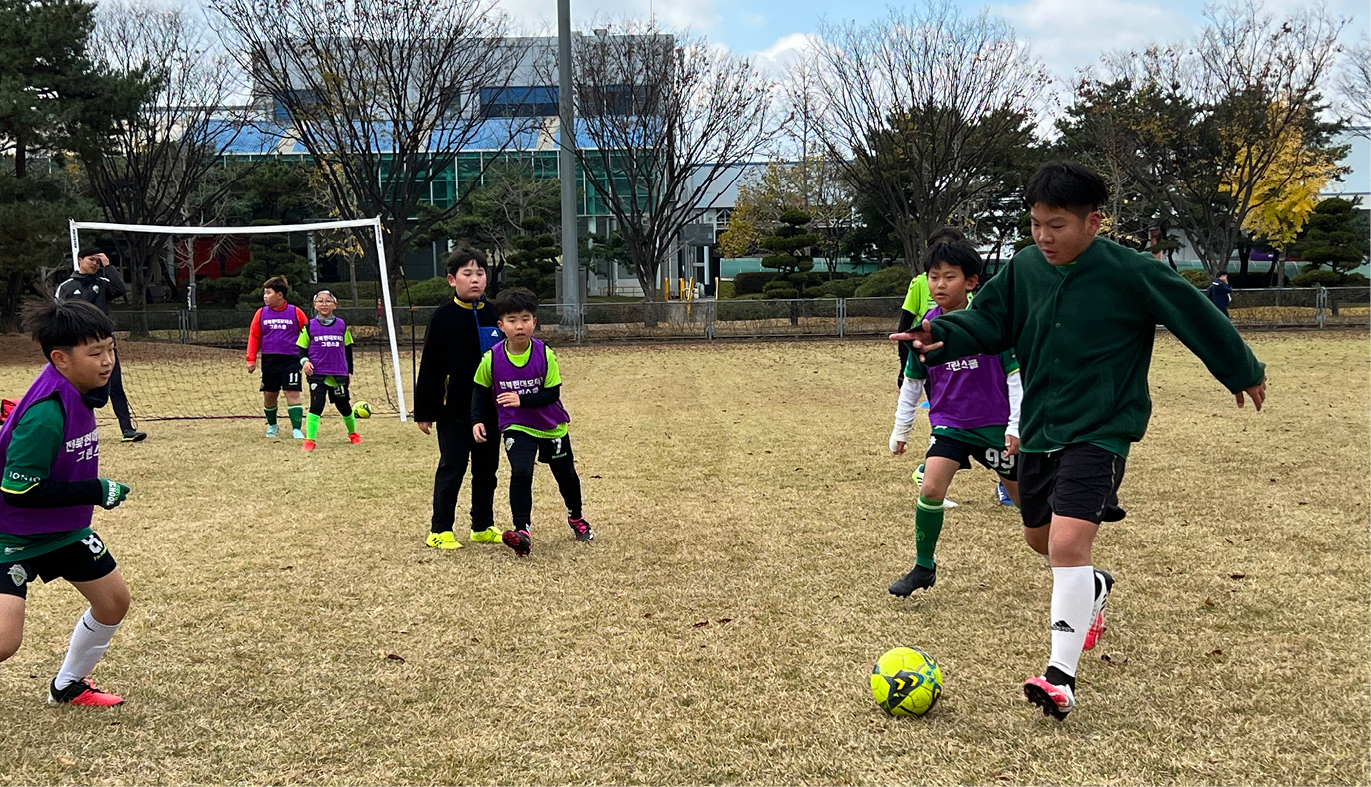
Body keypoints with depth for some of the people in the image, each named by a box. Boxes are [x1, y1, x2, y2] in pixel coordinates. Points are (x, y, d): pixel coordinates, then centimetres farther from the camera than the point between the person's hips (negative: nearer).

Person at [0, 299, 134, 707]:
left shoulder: (78, 391, -6)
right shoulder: (46, 414, -31)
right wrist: (98, 492, -24)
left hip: (64, 527, 9)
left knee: (114, 600, 14)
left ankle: (67, 686, 35)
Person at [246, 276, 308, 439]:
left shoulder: (295, 312, -2)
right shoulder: (261, 313, 5)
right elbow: (254, 336, 8)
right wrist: (251, 359, 3)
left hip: (291, 360, -3)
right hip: (269, 361, 3)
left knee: (293, 393, -9)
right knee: (269, 394, 12)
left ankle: (296, 429, -8)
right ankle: (271, 425, 33)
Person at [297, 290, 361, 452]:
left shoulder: (342, 325, 5)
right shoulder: (310, 326, 1)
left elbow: (348, 349, 12)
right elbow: (302, 348, 6)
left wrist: (349, 371, 11)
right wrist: (304, 361, -14)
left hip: (339, 374, 2)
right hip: (317, 374, -2)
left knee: (344, 406, 12)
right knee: (316, 405, -14)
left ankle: (353, 433, 35)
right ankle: (309, 439, -10)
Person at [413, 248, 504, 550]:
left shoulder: (494, 315, 4)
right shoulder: (443, 318, -7)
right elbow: (429, 367, -7)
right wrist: (423, 411, -8)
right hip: (453, 410, -4)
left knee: (487, 469, 12)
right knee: (452, 468, 1)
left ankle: (483, 527, 25)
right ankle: (440, 530, 11)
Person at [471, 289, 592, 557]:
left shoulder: (544, 354, -18)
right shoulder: (492, 359, -15)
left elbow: (552, 394, -18)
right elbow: (480, 390, 2)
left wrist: (522, 400, -30)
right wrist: (477, 420, -7)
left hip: (552, 426, 1)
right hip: (516, 428, -1)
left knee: (566, 475, 17)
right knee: (520, 473, -25)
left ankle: (576, 517, 45)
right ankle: (522, 531, -21)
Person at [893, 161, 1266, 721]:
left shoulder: (1130, 273, -14)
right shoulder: (1025, 268, -1)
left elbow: (1195, 314, -3)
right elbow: (986, 321, 5)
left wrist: (1244, 373, 9)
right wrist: (939, 337, -15)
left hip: (1098, 433, -6)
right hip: (1039, 428, 6)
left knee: (1068, 543, -20)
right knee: (1040, 538, 19)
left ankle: (1061, 675, -11)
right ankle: (1093, 588, 52)